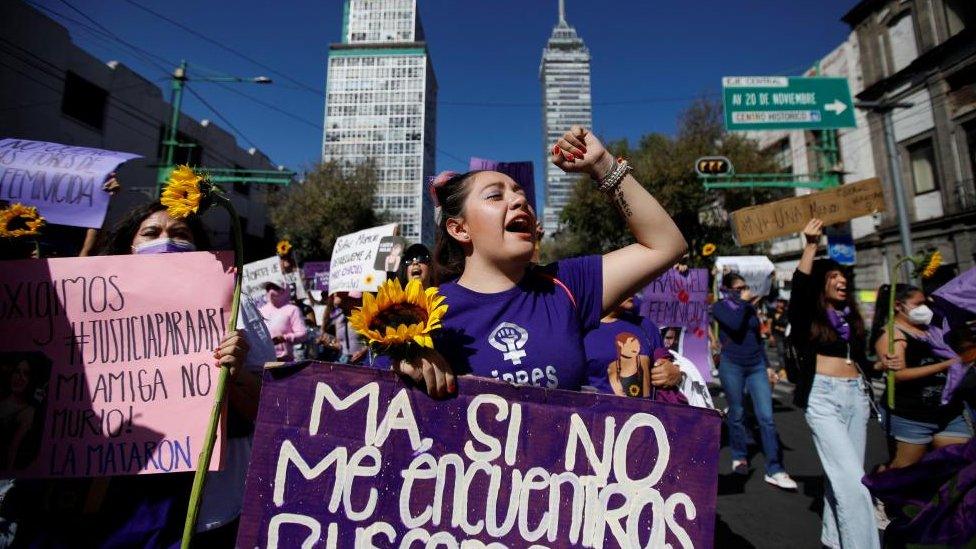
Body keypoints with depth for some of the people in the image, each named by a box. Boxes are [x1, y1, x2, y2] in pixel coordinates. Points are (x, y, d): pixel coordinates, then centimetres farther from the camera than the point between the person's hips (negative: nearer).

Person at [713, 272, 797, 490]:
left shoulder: (750, 307, 13)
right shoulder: (720, 307, -2)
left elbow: (758, 337, 19)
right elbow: (735, 325, -21)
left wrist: (767, 365, 17)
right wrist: (743, 303, -9)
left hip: (756, 366, 4)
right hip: (732, 366, -4)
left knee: (767, 417, -4)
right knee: (737, 414, 6)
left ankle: (774, 470, -1)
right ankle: (739, 458, 25)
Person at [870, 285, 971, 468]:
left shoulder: (926, 329, 14)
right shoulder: (891, 333, -8)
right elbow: (898, 375, -19)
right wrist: (944, 365, -20)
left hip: (949, 411, 8)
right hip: (911, 414, -7)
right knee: (904, 471, 1)